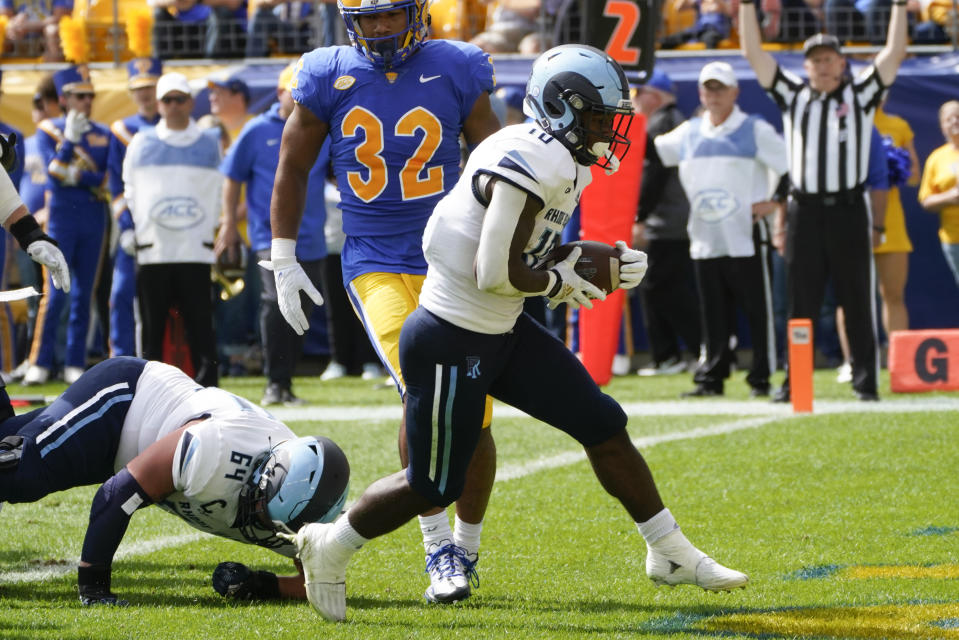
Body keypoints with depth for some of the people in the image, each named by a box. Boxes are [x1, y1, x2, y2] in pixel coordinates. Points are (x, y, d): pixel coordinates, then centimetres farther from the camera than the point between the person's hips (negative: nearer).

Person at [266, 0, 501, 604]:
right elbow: (293, 168, 11)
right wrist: (284, 259, 8)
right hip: (376, 266, -1)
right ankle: (438, 549, -11)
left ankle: (467, 546, 22)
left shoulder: (456, 71, -1)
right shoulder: (330, 77, 0)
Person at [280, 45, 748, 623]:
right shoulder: (532, 163, -24)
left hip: (504, 334, 10)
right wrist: (559, 283, -10)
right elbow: (497, 272, -27)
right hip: (451, 342, -10)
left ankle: (672, 555, 19)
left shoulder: (564, 164, 7)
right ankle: (330, 547, 26)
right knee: (433, 486, 3)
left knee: (604, 428, 8)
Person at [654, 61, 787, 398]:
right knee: (712, 314, 8)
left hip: (746, 239, -5)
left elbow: (791, 163, -1)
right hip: (705, 240, 5)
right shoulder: (689, 134, 13)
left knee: (758, 309, -2)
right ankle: (711, 377, 12)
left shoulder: (755, 131, -1)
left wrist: (773, 202, -6)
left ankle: (761, 377, 2)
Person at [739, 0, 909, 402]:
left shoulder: (859, 95, 7)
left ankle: (865, 382, 3)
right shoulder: (793, 95, 11)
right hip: (805, 213, 2)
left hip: (849, 210, -2)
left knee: (857, 301, 1)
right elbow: (753, 52, 8)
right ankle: (794, 381, 7)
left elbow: (894, 53, -1)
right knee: (800, 303, 4)